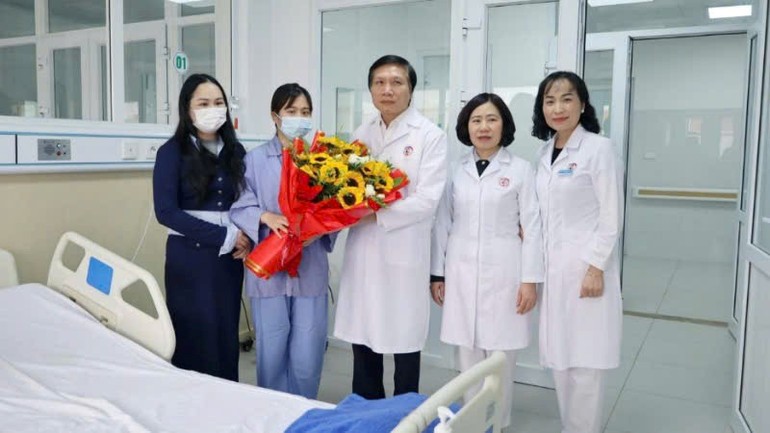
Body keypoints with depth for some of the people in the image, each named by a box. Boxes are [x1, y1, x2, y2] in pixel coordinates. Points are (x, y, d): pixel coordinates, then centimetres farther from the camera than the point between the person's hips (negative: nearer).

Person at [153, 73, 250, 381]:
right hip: (190, 257, -4)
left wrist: (245, 238, -8)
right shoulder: (173, 152, -5)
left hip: (229, 257, 4)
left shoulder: (235, 150, 8)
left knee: (227, 338, 9)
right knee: (196, 340, -1)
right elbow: (166, 212, -13)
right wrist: (225, 236, -15)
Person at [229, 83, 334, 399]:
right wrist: (266, 216, -18)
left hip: (310, 269, 1)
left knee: (307, 357, 5)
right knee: (272, 352, 8)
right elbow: (238, 208, -1)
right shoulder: (255, 160, 2)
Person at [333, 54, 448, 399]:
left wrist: (375, 215, -19)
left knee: (404, 342, 6)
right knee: (362, 339, 13)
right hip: (363, 251, 5)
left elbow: (426, 201, -13)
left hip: (404, 254, -5)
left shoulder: (430, 136, -5)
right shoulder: (361, 134, 11)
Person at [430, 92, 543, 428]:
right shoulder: (457, 171, 6)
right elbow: (443, 224, 8)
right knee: (467, 355, 10)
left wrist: (530, 279, -6)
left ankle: (497, 423, 23)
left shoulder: (520, 169, -1)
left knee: (500, 356, 5)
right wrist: (437, 273, 6)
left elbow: (532, 227, -3)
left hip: (502, 271, -2)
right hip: (462, 271, 3)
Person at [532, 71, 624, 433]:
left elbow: (611, 216, -12)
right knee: (559, 359, 13)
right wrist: (526, 230, 3)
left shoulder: (599, 149, -9)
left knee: (584, 361, -1)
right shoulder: (546, 151, 11)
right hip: (554, 267, 7)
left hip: (586, 267, -6)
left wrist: (596, 267, -16)